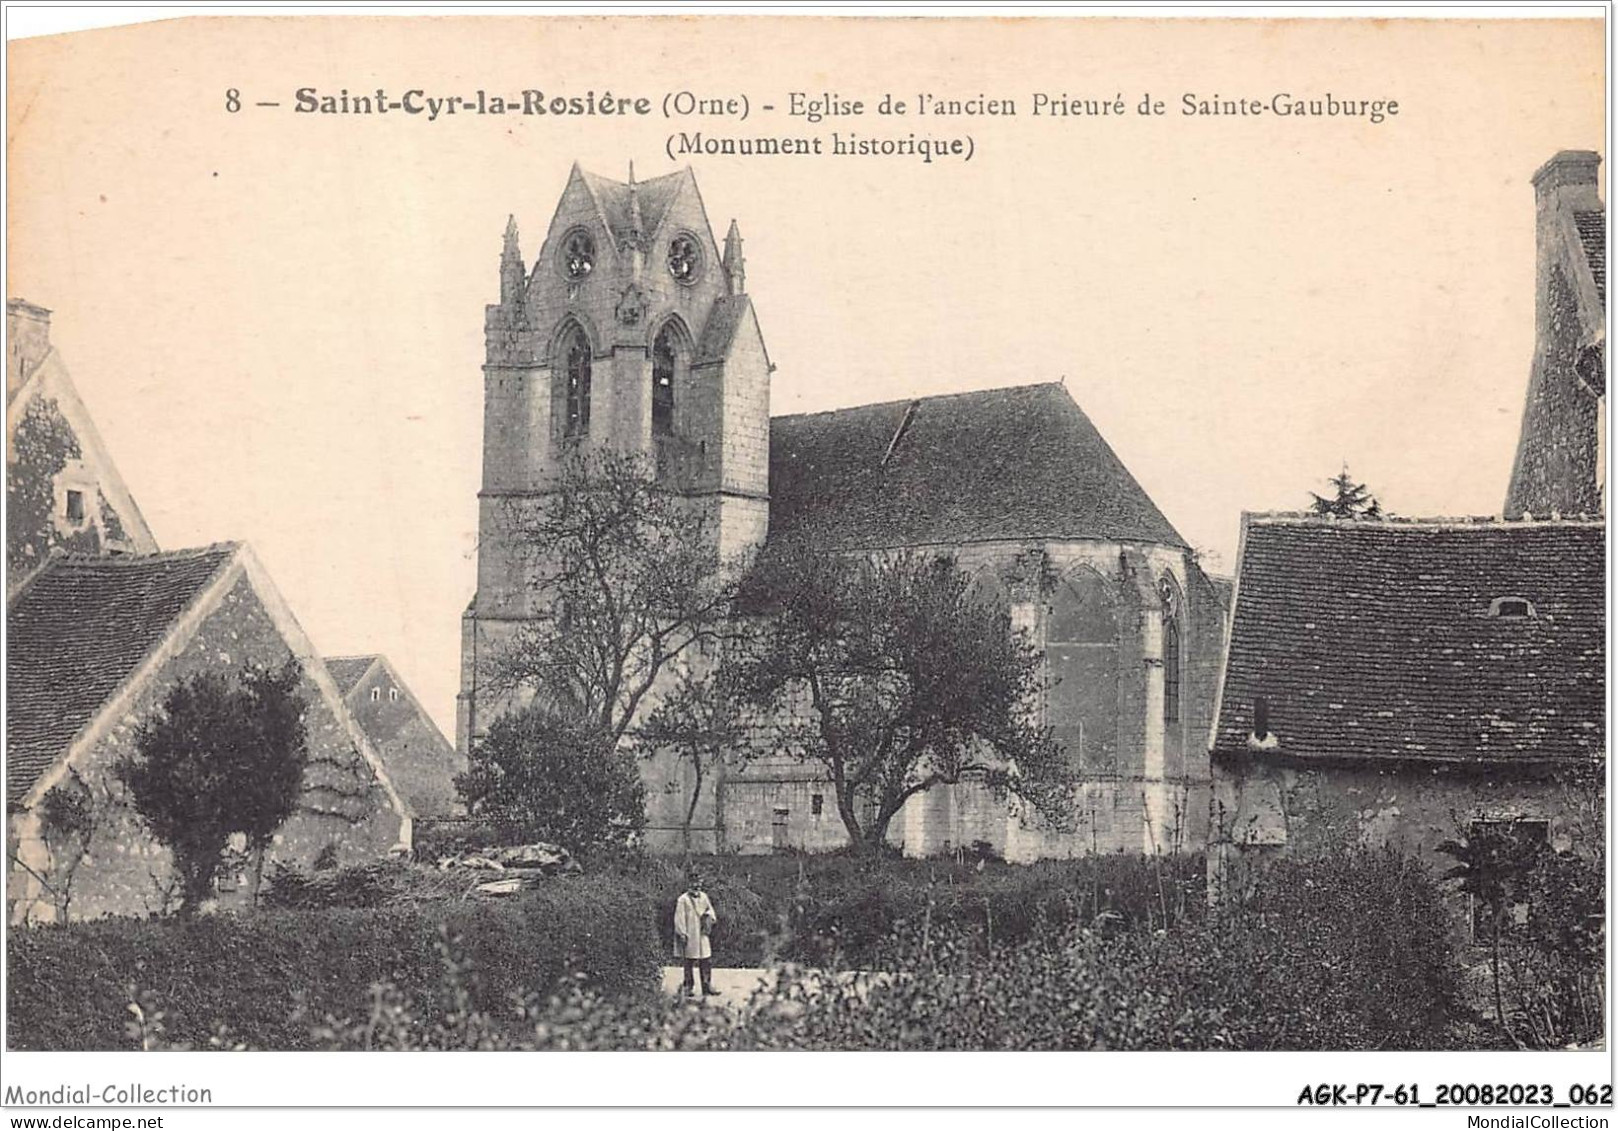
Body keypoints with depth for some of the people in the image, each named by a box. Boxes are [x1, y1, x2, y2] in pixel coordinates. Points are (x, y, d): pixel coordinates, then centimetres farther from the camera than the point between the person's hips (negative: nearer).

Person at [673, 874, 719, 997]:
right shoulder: (683, 900, -10)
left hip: (702, 935, 6)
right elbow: (679, 919, -11)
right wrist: (682, 935, -14)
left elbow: (710, 910, 18)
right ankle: (687, 987, 12)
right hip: (690, 936, -6)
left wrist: (709, 916, -5)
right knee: (689, 962, 2)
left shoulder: (703, 897, 9)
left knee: (707, 961, 6)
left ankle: (707, 986, 14)